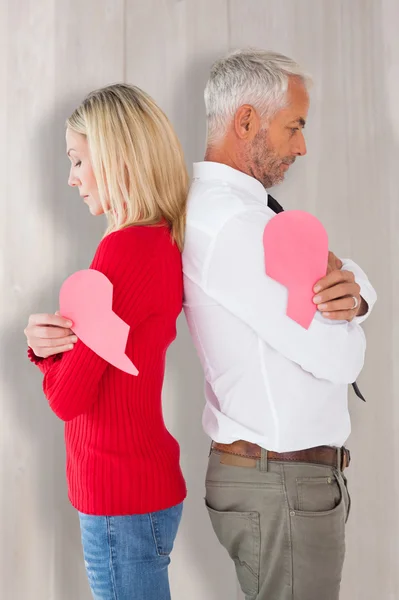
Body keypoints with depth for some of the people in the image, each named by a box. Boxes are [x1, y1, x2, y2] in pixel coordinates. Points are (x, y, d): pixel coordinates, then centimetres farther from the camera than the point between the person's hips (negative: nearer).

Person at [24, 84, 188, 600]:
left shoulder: (126, 249, -22)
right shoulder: (166, 242, 4)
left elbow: (67, 398, -17)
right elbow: (91, 360, 9)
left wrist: (48, 345, 1)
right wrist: (45, 342, -10)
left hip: (122, 502, -8)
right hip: (146, 484, 8)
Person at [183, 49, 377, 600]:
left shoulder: (222, 206, 10)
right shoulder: (235, 223, -23)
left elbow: (361, 280, 8)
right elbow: (341, 359, -23)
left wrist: (352, 288, -16)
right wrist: (339, 313, -1)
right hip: (283, 489, -10)